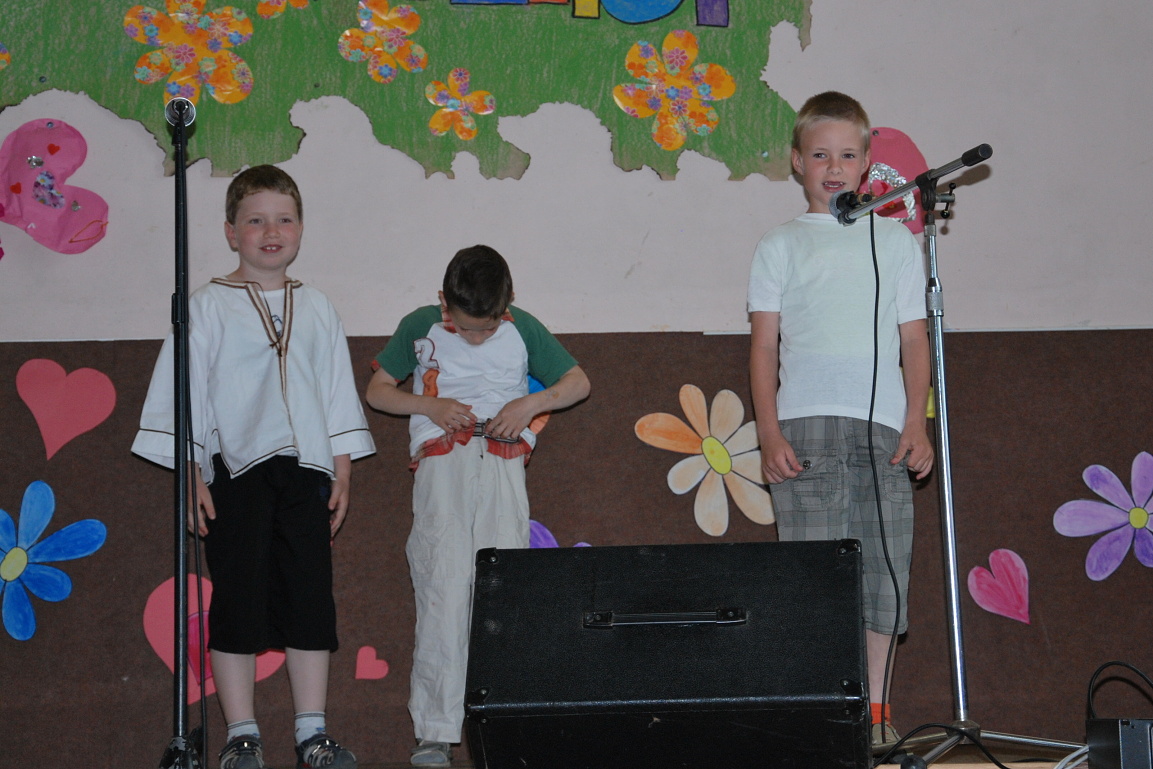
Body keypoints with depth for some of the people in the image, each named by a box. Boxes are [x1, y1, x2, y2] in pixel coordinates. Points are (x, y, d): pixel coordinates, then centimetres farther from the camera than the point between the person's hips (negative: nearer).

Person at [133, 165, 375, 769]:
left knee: (311, 598, 2)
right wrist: (191, 479, -7)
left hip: (306, 471, 3)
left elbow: (338, 396, 15)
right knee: (238, 600, -1)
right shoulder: (208, 306, 2)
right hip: (236, 472, -3)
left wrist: (342, 475, 9)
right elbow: (183, 393, 0)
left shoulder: (316, 308, 13)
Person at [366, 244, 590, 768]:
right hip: (440, 457, -1)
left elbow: (579, 382, 18)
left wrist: (530, 403, 0)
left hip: (502, 457, 1)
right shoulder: (420, 327, 12)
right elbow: (377, 390, 17)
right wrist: (429, 405, -1)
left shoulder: (522, 329, 12)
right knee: (443, 581, -15)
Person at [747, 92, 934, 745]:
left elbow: (914, 340, 13)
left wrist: (917, 423, 1)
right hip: (806, 426, -1)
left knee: (884, 565, -1)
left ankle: (876, 711, 6)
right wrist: (769, 432, -4)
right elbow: (764, 346, 8)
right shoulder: (782, 245, 13)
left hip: (884, 425, 2)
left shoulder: (895, 240, 17)